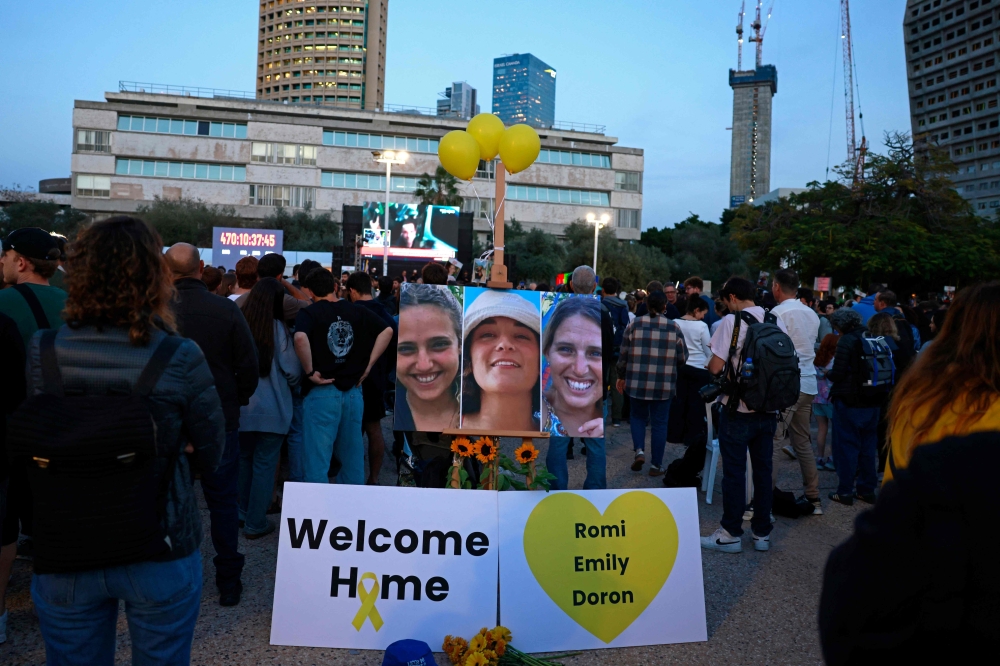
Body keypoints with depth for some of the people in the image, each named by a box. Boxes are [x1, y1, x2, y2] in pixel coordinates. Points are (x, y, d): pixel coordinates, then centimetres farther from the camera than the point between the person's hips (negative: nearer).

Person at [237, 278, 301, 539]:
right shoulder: (277, 328, -11)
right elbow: (293, 371, -8)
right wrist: (290, 385, 13)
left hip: (241, 407, 4)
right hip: (272, 408, -3)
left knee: (244, 459, 19)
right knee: (264, 464, 6)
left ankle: (244, 512, 32)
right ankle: (255, 523, 13)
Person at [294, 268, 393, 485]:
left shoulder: (309, 313, -6)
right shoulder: (358, 311, 6)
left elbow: (300, 338, -25)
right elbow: (387, 331, 7)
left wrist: (310, 371, -14)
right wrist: (368, 364, 6)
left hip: (322, 392, -4)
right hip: (353, 391, 4)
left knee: (317, 460, 2)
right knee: (352, 457, 15)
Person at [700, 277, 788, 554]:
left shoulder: (732, 321, -12)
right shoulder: (777, 322, 4)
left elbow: (715, 367, -16)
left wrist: (712, 366, 5)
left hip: (738, 409, -5)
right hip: (769, 408, 5)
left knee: (734, 471, 3)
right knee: (763, 471, 12)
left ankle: (731, 534, 10)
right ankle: (762, 533, 21)